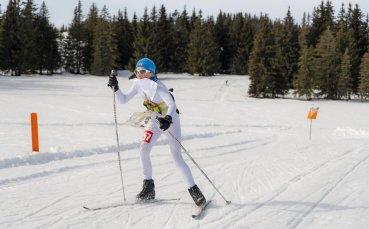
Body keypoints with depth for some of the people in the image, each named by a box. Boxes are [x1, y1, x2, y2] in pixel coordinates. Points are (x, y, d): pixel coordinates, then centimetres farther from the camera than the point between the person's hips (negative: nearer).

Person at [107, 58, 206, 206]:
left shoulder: (157, 87, -26)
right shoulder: (138, 84, -5)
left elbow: (172, 104, -34)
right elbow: (123, 100, 1)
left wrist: (168, 118, -51)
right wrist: (115, 88, -15)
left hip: (170, 120, -6)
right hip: (156, 120, 6)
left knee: (177, 157, -11)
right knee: (143, 149, -11)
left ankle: (194, 191, -4)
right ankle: (149, 188, 1)